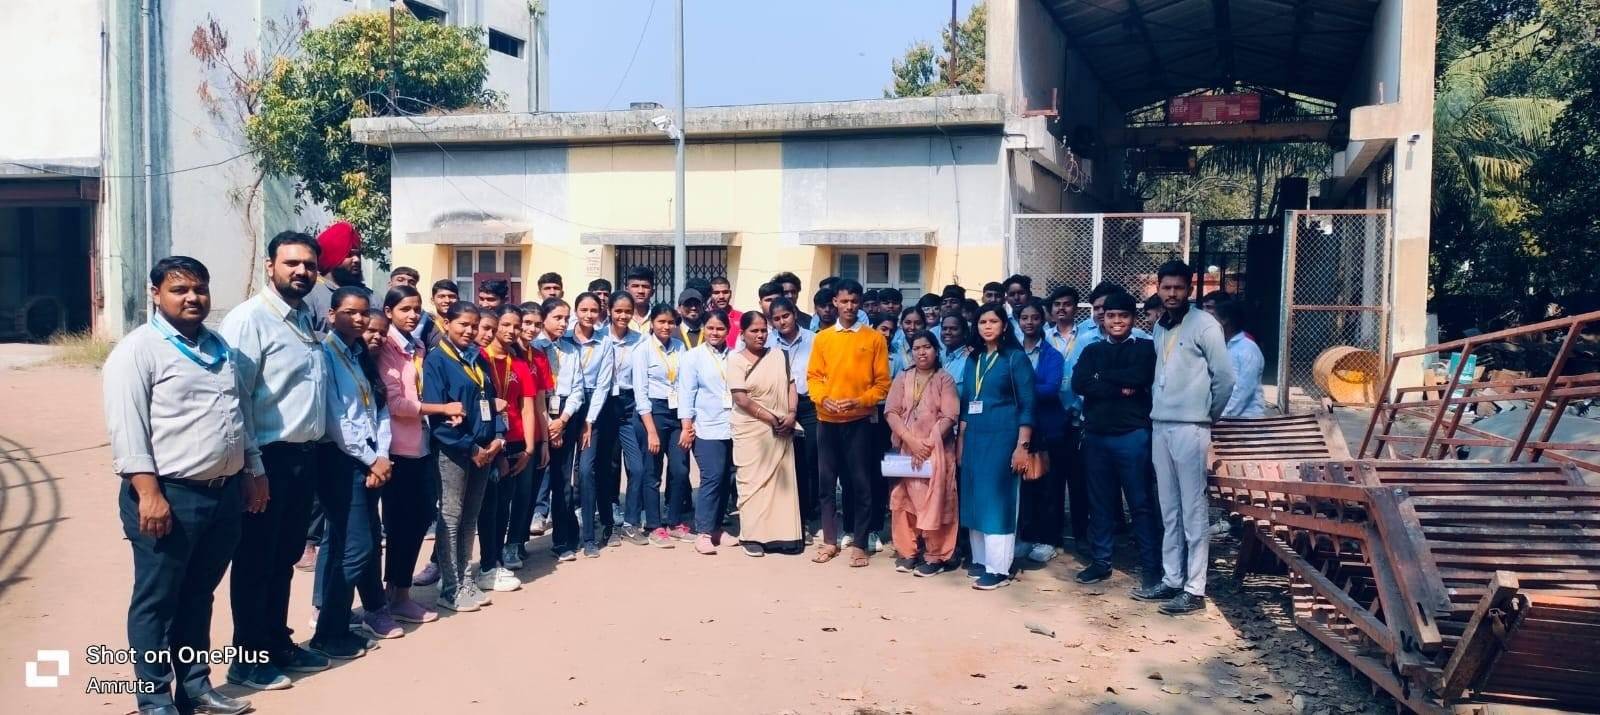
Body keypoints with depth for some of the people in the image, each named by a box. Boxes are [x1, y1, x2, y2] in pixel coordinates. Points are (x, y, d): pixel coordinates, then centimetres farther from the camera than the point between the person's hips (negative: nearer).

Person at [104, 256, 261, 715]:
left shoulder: (220, 347, 15)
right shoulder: (138, 349, -8)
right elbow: (126, 426, -15)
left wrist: (253, 472, 17)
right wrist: (149, 493, -21)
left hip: (225, 492, 7)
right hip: (169, 494, -7)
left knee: (199, 595, 17)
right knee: (156, 602, 4)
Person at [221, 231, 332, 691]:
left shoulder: (307, 318, 12)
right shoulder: (249, 319, -13)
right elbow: (235, 398, -18)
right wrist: (251, 469, -19)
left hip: (306, 455, 8)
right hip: (269, 458, -8)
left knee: (285, 558, 18)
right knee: (256, 561, 5)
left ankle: (278, 644, 31)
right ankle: (248, 660, 17)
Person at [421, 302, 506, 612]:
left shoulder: (478, 359, 13)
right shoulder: (436, 360, -7)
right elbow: (435, 412, -14)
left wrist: (498, 437, -1)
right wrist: (470, 447, -14)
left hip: (484, 449, 6)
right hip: (454, 450, -6)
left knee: (470, 517, 11)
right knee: (450, 517, 0)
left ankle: (465, 580, 19)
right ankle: (450, 589, 6)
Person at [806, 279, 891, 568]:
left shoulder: (874, 339, 2)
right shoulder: (822, 338, 8)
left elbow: (882, 382, 0)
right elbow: (813, 376, 7)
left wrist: (859, 401, -14)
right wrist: (824, 399, -11)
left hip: (859, 421, -2)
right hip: (827, 420, 2)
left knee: (860, 483, 1)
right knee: (826, 481, 7)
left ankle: (859, 544, 10)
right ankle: (830, 541, 18)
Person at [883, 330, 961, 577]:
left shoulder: (944, 380, 2)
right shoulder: (902, 379, 10)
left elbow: (949, 417, -8)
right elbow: (891, 413, -1)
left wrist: (927, 445, -16)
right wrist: (911, 441, -14)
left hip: (936, 451, -3)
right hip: (906, 450, 3)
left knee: (934, 502, -4)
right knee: (903, 500, 3)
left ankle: (935, 556, 4)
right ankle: (907, 551, 14)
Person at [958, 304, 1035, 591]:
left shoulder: (1016, 357, -4)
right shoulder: (973, 359, 13)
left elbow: (1027, 405, -7)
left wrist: (1022, 446, -14)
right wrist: (961, 441, 12)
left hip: (1002, 436, -6)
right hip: (974, 437, 6)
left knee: (997, 499, -5)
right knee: (975, 498, 8)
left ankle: (999, 568, 0)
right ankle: (981, 560, 18)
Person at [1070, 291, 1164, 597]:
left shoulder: (1146, 348, 4)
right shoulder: (1092, 351, 13)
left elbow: (1140, 378, -16)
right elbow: (1078, 384, -5)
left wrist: (1101, 377, -6)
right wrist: (1119, 387, -13)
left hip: (1133, 434, -4)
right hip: (1096, 435, 4)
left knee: (1140, 503, -2)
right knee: (1099, 501, 11)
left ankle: (1152, 570, 2)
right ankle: (1100, 561, 22)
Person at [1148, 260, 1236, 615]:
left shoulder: (1204, 325, -7)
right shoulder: (1160, 327, 13)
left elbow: (1224, 378, -6)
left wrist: (1207, 415, 4)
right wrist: (1157, 408, 12)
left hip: (1190, 429, -7)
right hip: (1160, 428, 7)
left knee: (1193, 511, -3)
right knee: (1169, 510, 12)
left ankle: (1195, 589, 1)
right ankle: (1171, 579, 21)